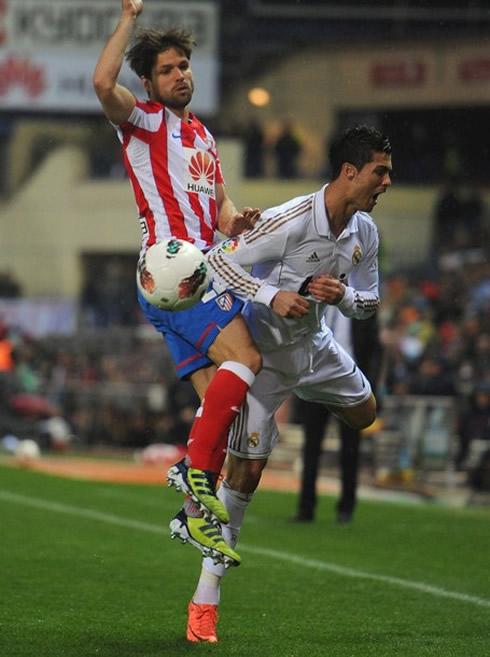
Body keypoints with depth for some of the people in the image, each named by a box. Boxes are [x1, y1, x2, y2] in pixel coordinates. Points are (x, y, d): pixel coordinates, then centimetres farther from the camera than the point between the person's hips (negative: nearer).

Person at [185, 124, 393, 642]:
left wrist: (341, 293, -18)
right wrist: (271, 296, -34)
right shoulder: (290, 221, -28)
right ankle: (204, 602, -3)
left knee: (364, 413, 23)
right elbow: (219, 261, -23)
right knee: (246, 469, -9)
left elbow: (368, 303, 5)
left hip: (315, 345, 7)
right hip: (265, 351, -7)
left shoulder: (365, 231, -6)